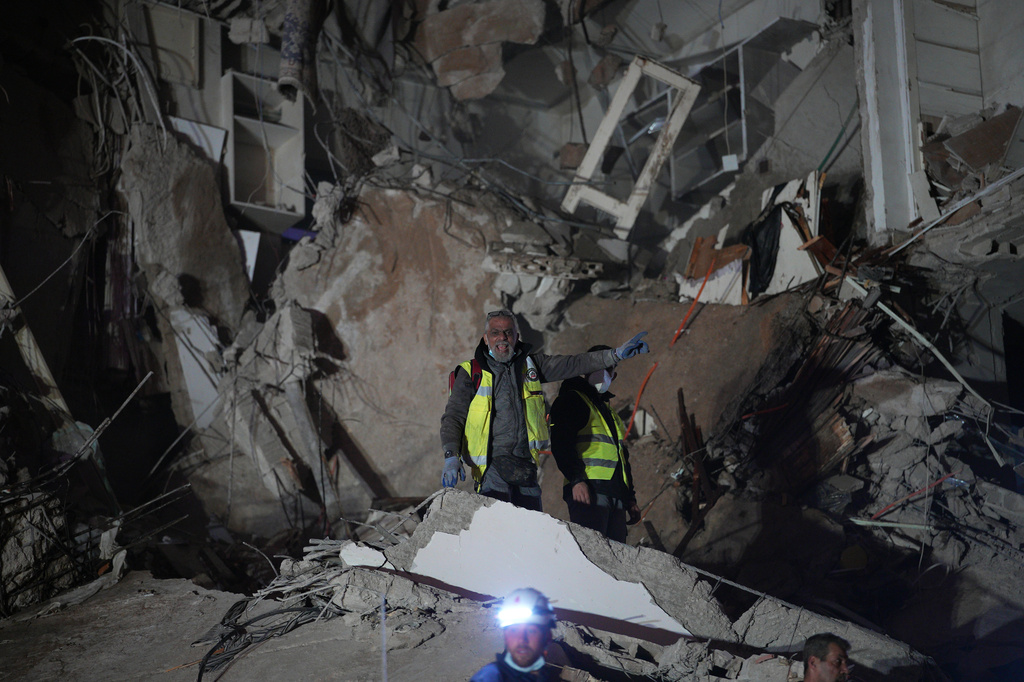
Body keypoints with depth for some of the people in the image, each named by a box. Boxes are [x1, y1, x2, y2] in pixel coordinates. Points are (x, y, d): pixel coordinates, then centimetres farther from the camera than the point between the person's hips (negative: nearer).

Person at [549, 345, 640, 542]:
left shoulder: (610, 413, 30)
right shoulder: (571, 399, 4)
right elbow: (560, 444, -10)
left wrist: (630, 498, 22)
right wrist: (576, 479, -22)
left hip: (616, 495, 8)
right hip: (588, 489, -8)